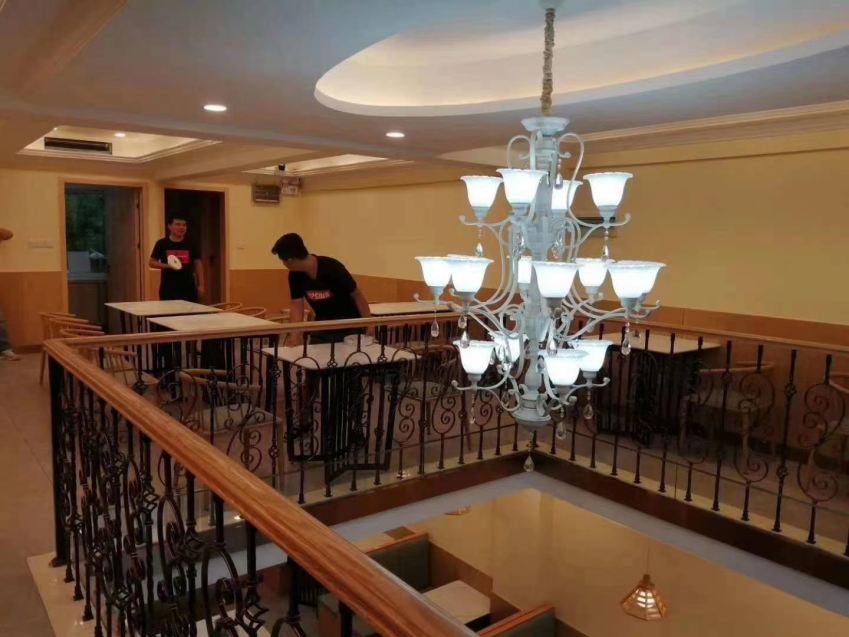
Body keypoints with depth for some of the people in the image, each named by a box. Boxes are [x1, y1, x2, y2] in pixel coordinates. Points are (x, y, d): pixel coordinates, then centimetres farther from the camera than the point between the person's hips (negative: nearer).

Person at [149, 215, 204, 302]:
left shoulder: (190, 244, 5)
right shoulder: (162, 244, 1)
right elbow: (152, 262, 5)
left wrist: (201, 285, 1)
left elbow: (197, 264, 7)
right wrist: (167, 266, -14)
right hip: (168, 289, -1)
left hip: (188, 288, 1)